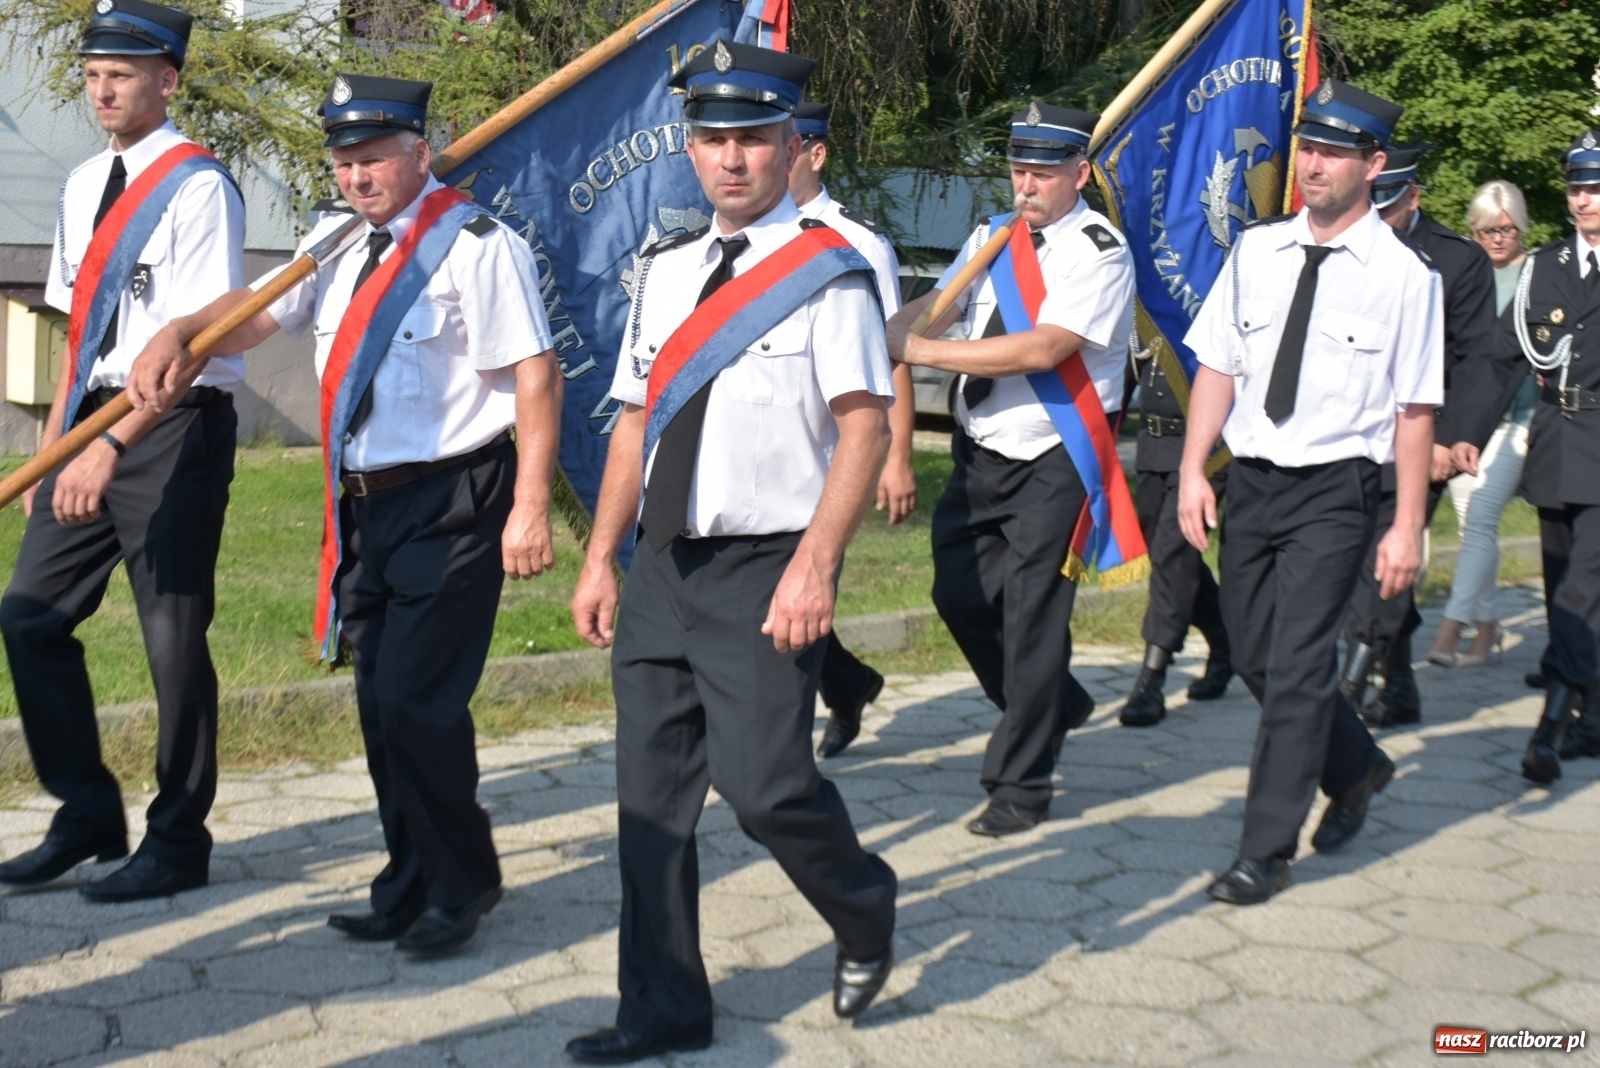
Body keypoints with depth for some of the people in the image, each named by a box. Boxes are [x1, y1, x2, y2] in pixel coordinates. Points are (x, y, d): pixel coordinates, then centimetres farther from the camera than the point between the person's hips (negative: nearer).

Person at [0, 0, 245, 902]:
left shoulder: (197, 186, -11)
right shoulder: (85, 186, 14)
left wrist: (111, 448, -24)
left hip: (177, 427, -8)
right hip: (96, 422, 8)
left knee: (174, 637, -1)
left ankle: (178, 845, 15)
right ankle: (88, 816, 23)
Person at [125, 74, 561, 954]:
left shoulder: (475, 247, -13)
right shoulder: (340, 243, 12)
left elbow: (535, 375, -17)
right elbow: (257, 312, 21)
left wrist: (530, 508, -21)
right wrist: (175, 335, 1)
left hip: (450, 504, -8)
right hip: (365, 506, 8)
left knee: (416, 701, -9)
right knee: (380, 701, 14)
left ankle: (458, 887, 13)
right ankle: (410, 884, 30)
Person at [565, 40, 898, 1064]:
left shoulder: (829, 271, -6)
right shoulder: (667, 270, 13)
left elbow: (865, 428, -12)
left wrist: (813, 567, -20)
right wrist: (601, 558, 13)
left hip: (765, 571, -6)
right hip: (663, 565, 6)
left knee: (761, 781, -11)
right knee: (652, 791, 7)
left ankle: (865, 913, 21)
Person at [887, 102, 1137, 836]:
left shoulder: (1100, 252, -12)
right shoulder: (993, 239, 11)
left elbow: (1043, 349, -23)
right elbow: (929, 310, 2)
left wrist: (925, 352, -22)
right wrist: (883, 340, -20)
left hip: (1053, 463, -7)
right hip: (981, 452, 7)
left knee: (1032, 616, -2)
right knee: (959, 595, 10)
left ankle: (1020, 785, 11)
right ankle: (1055, 704, 35)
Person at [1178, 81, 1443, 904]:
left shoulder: (1403, 275, -8)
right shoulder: (1256, 252, 5)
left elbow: (1415, 410, -7)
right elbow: (1217, 365, 7)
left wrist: (1407, 526, -9)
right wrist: (1193, 471, -2)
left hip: (1335, 490, -5)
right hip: (1252, 478, 5)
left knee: (1297, 666, -7)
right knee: (1254, 656, 15)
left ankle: (1266, 851, 5)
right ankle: (1357, 768, 41)